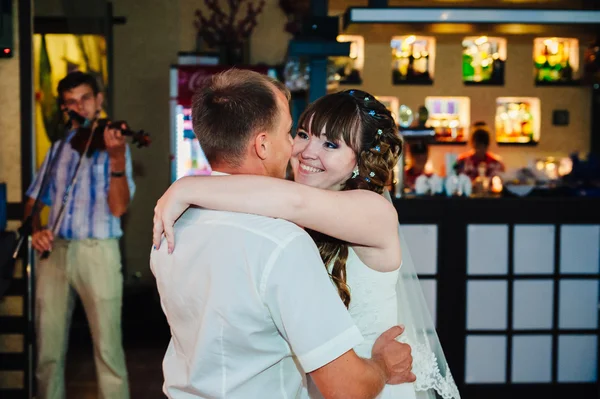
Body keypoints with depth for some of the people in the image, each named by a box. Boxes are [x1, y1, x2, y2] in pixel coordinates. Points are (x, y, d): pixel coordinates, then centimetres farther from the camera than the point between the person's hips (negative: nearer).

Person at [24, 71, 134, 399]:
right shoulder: (58, 148, 15)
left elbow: (118, 208, -10)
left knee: (108, 347, -6)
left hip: (97, 252, -4)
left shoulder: (113, 145, 2)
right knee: (48, 348, 5)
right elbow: (33, 200, 18)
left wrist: (117, 160, -24)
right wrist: (36, 229, -3)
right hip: (54, 251, 4)